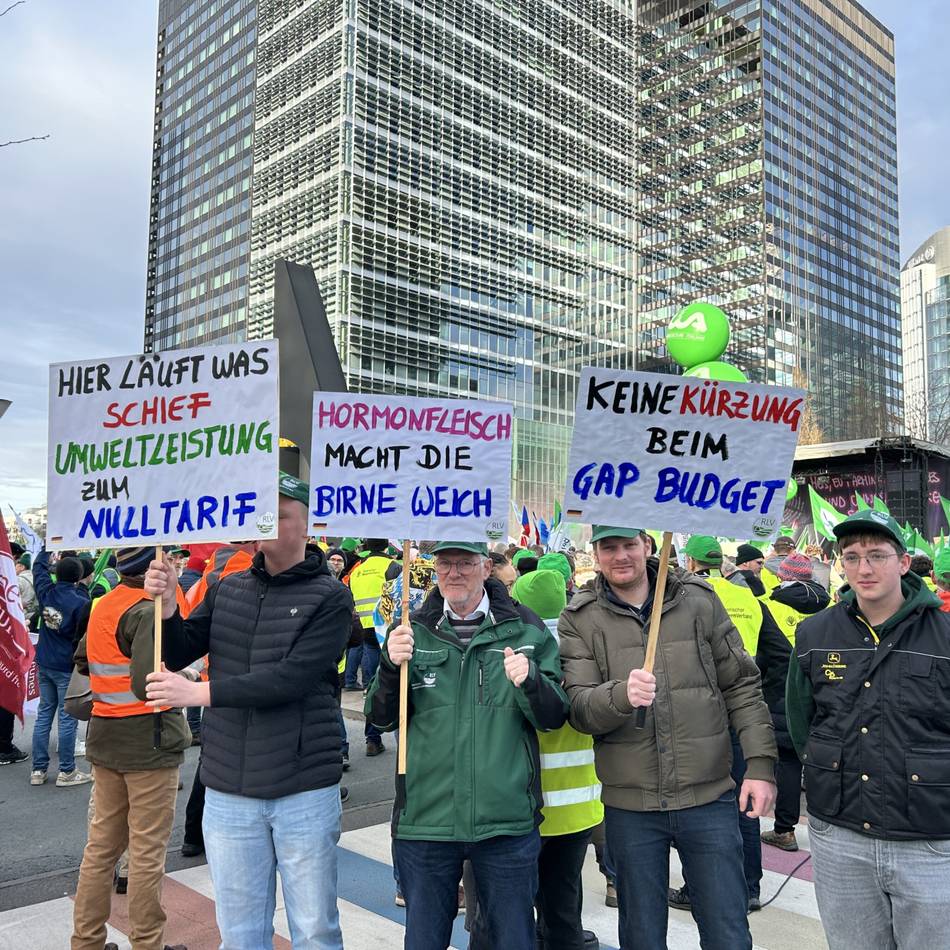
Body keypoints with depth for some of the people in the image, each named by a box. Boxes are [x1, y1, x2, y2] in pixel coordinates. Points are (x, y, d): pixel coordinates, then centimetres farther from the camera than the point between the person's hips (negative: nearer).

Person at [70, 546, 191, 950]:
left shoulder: (103, 605, 7)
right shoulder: (147, 610, -19)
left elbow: (82, 661, 21)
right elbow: (149, 684, -27)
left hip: (105, 739, 8)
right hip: (149, 742, -8)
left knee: (101, 844, 16)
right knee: (148, 850, 3)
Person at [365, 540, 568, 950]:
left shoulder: (524, 629, -1)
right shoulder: (415, 632, 3)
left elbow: (553, 717, -1)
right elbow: (381, 718, 1)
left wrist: (530, 682, -22)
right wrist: (391, 666, -18)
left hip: (507, 823, -1)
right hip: (424, 822, 1)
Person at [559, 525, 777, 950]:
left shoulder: (698, 600, 0)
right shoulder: (578, 620, -3)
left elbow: (741, 685, 4)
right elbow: (578, 708, -11)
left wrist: (759, 764, -2)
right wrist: (622, 695, -31)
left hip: (709, 796, 0)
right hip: (630, 807, 0)